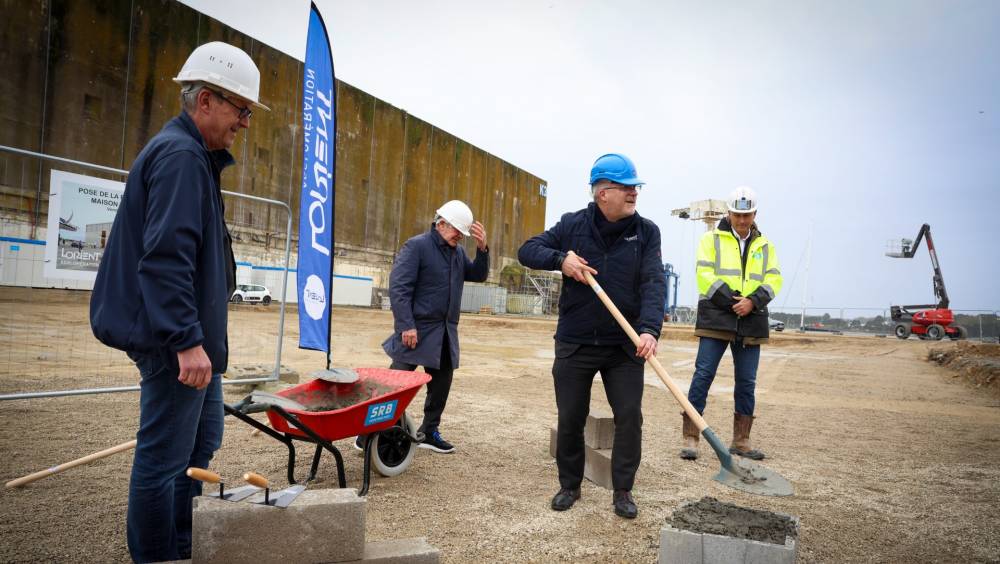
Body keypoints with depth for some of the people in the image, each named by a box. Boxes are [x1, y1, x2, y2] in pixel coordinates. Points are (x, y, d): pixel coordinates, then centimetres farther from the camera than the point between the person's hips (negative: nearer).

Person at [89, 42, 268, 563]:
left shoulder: (192, 154, 17)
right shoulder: (181, 155, -16)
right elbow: (166, 257, -25)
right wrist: (187, 340, -26)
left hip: (191, 334, 11)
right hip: (174, 338, -11)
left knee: (202, 441, 19)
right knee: (166, 456, 0)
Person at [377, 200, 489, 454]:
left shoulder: (458, 251, 14)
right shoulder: (417, 245, -8)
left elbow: (478, 275, 12)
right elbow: (398, 287, -14)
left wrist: (482, 249, -4)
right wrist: (406, 325, -21)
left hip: (446, 332, 7)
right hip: (417, 329, -7)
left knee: (442, 382, 11)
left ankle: (429, 431, 25)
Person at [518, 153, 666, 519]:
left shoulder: (646, 231, -2)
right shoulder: (573, 225, -1)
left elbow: (654, 283, -12)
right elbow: (527, 251, 2)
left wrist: (650, 328, -28)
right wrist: (560, 259, -18)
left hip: (625, 346, 0)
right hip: (574, 344, 0)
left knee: (630, 416, 0)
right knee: (570, 419, 9)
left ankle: (623, 491, 19)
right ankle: (570, 485, 29)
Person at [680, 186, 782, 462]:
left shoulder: (765, 245, 16)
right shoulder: (712, 239, 5)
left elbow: (774, 279, 5)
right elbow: (705, 275, -7)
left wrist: (753, 301, -13)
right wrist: (731, 301, -16)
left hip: (751, 322, 4)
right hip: (715, 318, -4)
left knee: (747, 382, 8)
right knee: (703, 375, -8)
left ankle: (741, 441, 20)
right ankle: (690, 438, -3)